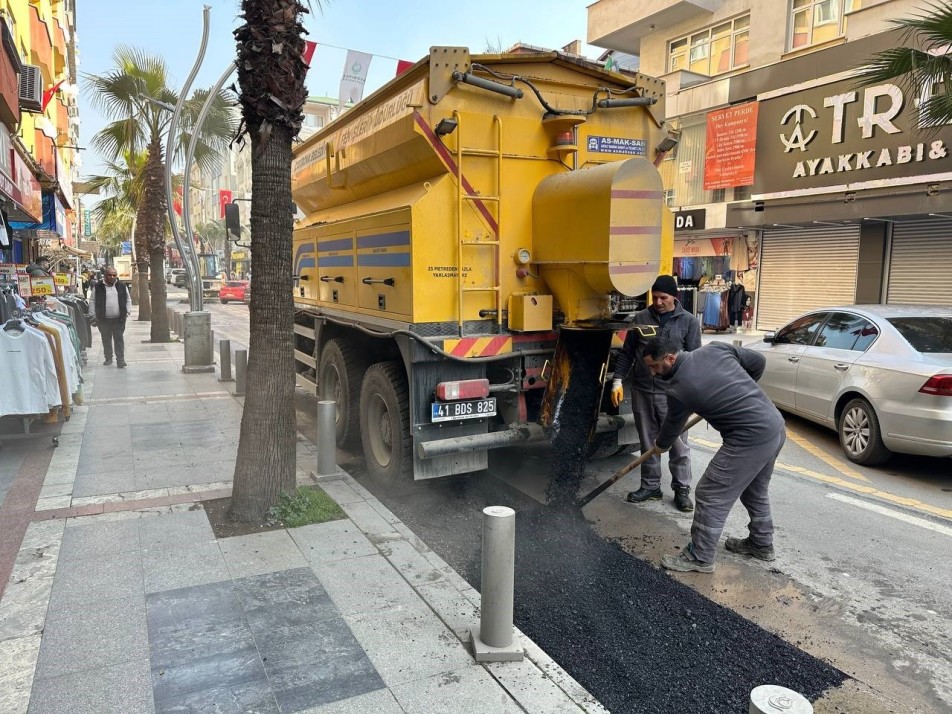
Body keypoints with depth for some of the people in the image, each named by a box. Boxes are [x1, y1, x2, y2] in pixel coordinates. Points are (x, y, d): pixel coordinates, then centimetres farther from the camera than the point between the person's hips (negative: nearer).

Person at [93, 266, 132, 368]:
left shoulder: (122, 287, 6)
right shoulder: (98, 287, 2)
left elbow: (128, 300, 13)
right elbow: (93, 302, 6)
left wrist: (127, 312, 2)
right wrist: (94, 316, 0)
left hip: (118, 319, 0)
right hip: (103, 319, 0)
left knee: (119, 339, -3)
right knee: (106, 340, 10)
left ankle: (120, 359, -2)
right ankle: (108, 358, 23)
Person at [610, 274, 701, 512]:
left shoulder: (689, 322, 0)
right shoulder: (641, 318, 7)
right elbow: (627, 352, 11)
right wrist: (618, 380, 3)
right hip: (641, 391, 3)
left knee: (678, 444, 3)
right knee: (648, 442, 11)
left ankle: (682, 490, 16)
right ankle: (650, 486, 23)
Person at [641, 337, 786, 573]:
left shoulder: (679, 388, -12)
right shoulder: (716, 348, 4)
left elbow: (672, 425, 6)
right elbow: (758, 361, 13)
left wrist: (661, 445, 28)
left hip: (749, 439, -9)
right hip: (776, 426, 9)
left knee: (710, 497, 2)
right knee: (755, 491, 26)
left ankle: (700, 558, 12)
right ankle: (761, 544, 43)